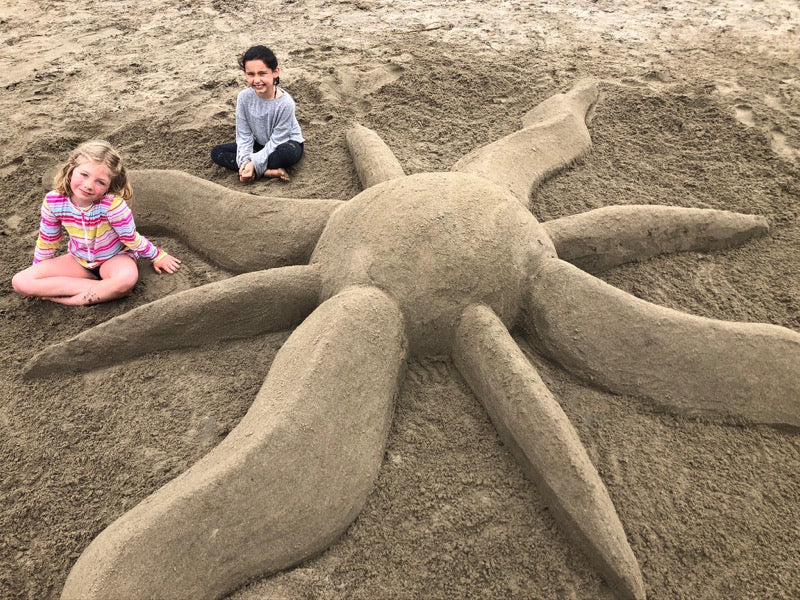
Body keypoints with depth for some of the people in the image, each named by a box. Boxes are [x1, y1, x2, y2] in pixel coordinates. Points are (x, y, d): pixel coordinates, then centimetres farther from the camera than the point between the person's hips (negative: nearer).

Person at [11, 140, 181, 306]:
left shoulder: (113, 204, -32)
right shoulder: (53, 201, -18)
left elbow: (131, 238, -16)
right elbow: (46, 240, 0)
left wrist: (158, 256, -6)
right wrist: (37, 272, 11)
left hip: (114, 257, -4)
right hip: (78, 259, 5)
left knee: (127, 278, -40)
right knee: (20, 282, -13)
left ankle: (65, 298, -19)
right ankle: (106, 288, -18)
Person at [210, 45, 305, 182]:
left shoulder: (285, 102, -28)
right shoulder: (244, 97, -16)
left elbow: (276, 141, -23)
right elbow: (244, 135, -11)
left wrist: (255, 163, -29)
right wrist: (245, 161, -26)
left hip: (285, 143, -5)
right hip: (259, 144, 5)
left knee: (288, 153, -41)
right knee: (217, 153, -11)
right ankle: (269, 171, -24)